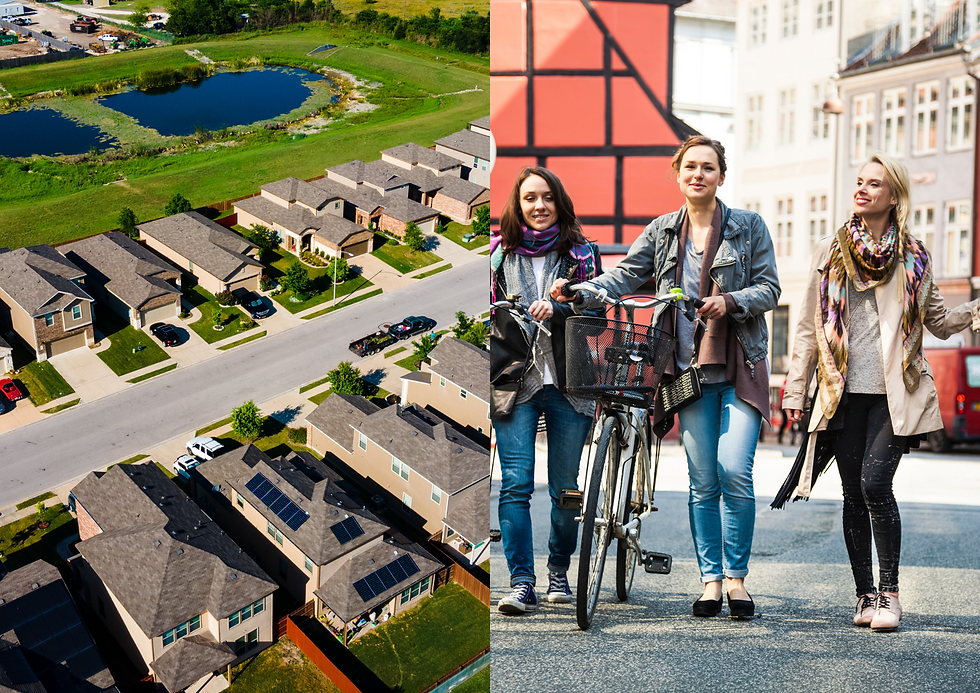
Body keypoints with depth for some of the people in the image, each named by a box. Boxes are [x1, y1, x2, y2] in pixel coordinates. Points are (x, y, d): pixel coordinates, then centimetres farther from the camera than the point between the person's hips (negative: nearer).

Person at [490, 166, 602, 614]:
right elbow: (485, 313, 14)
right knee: (515, 484, -9)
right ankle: (522, 584, -4)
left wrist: (556, 310, -20)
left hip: (568, 383, 0)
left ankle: (559, 571, 25)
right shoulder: (498, 252, 10)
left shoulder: (581, 253, 9)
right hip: (514, 381, 0)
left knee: (565, 487, 6)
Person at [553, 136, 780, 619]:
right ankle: (711, 579, 14)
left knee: (734, 472, -11)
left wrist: (729, 301, -17)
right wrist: (578, 293, -15)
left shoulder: (749, 226, 4)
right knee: (702, 480, 3)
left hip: (740, 368, -2)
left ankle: (736, 577, 6)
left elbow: (769, 288, 2)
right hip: (692, 369, 2)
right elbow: (624, 276, 1)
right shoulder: (662, 231, 10)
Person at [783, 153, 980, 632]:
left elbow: (940, 322, 15)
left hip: (894, 394, -2)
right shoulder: (829, 252, 9)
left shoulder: (914, 257, 7)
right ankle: (865, 594, 16)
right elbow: (809, 328, 10)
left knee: (875, 484, -13)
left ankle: (889, 593, 2)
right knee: (853, 495, 4)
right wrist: (795, 391, 6)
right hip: (845, 394, 2)